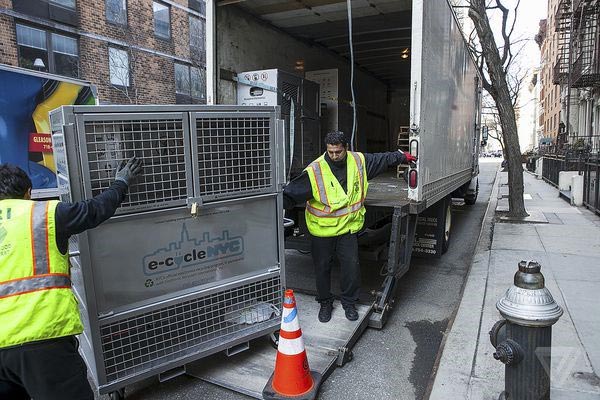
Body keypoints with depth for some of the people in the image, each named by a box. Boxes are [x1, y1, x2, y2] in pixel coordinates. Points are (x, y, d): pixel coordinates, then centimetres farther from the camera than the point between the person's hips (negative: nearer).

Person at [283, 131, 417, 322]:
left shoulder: (358, 161, -2)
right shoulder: (315, 171, -17)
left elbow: (382, 159, 15)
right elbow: (292, 193, -20)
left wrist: (402, 156, 24)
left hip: (348, 228, 3)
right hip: (322, 230, -2)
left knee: (352, 267, 5)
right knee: (322, 268, 10)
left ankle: (349, 302, 29)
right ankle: (325, 303, 33)